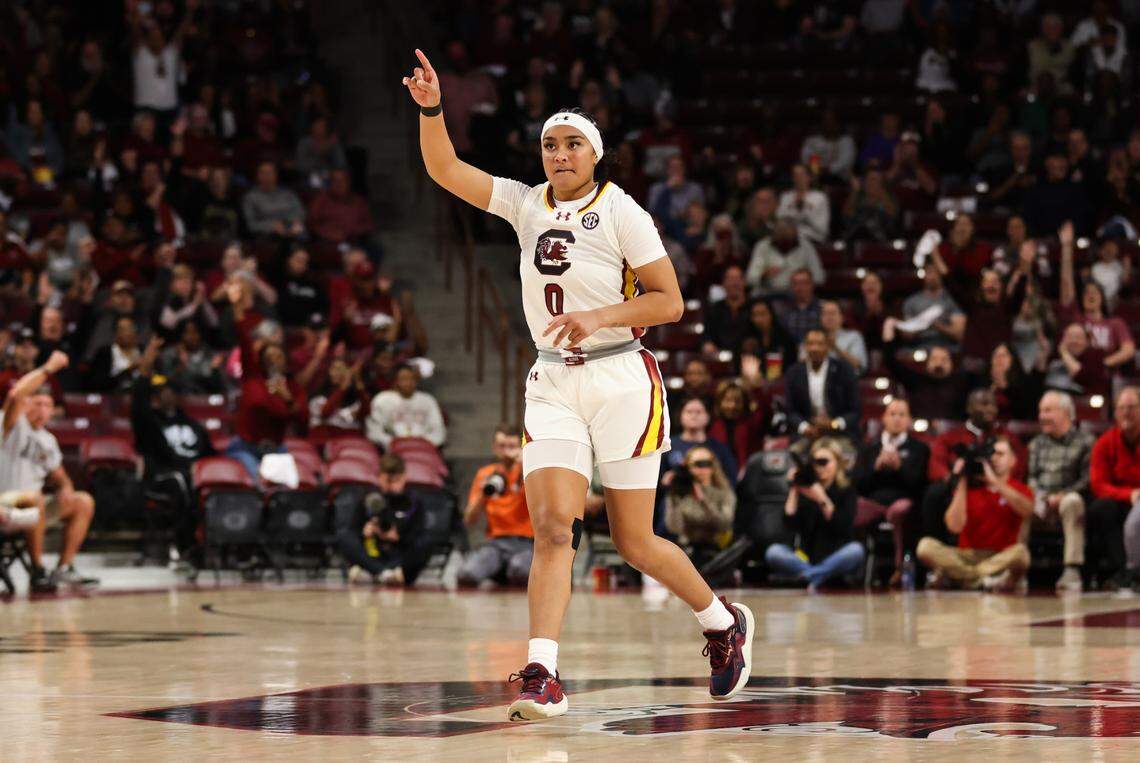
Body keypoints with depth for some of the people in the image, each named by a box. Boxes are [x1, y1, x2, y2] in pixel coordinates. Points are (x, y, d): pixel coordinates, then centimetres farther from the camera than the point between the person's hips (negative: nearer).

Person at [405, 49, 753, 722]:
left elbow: (669, 302, -9)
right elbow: (444, 169, -3)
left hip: (621, 381, -4)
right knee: (552, 527, -13)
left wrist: (598, 317, -22)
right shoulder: (526, 204, 6)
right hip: (553, 386, 4)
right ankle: (543, 678, -20)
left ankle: (725, 624, 28)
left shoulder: (621, 212, -7)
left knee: (635, 543, 3)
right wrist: (431, 109, -19)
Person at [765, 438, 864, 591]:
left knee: (856, 550, -33)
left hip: (836, 558, -1)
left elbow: (843, 527, -11)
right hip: (806, 557, 1)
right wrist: (794, 491, -9)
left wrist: (823, 500, -20)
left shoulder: (846, 490, 4)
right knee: (773, 552, -24)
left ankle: (811, 576, -37)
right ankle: (815, 577, -38)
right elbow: (790, 522, -4)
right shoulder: (804, 489, 8)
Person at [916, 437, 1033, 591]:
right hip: (967, 555, 1)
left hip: (1001, 557, -1)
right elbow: (955, 526, -4)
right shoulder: (968, 488, 11)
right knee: (926, 546, -24)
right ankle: (989, 579, -26)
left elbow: (1027, 509, -17)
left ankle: (953, 576, -27)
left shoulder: (1019, 490, 8)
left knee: (1020, 551, -36)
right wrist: (961, 483, -5)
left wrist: (994, 481, -19)